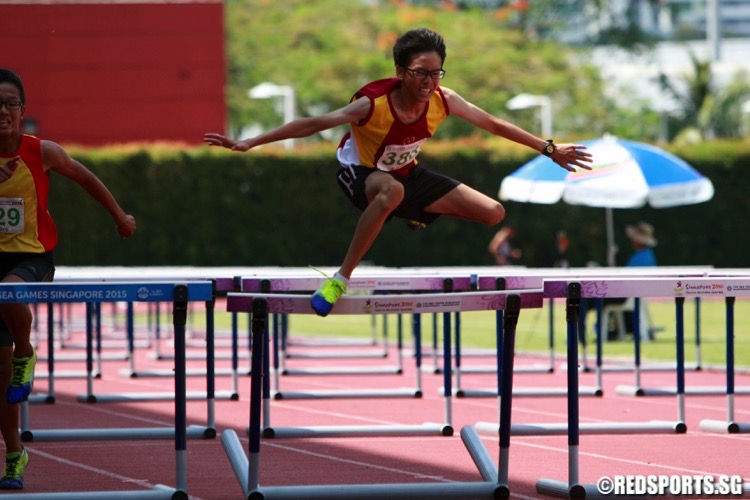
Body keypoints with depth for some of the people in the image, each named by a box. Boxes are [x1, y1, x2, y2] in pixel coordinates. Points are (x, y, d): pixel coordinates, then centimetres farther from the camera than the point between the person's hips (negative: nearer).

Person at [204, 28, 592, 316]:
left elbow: (493, 125, -4)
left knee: (493, 214, -3)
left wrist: (548, 149, 2)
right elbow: (312, 125, -33)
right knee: (392, 190, -46)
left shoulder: (444, 101, -18)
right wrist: (247, 144, -38)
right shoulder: (373, 104, -32)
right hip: (359, 173, -6)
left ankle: (419, 215, 25)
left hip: (407, 174, 6)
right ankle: (341, 279, -36)